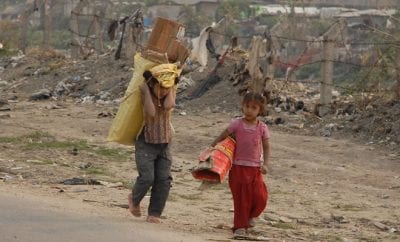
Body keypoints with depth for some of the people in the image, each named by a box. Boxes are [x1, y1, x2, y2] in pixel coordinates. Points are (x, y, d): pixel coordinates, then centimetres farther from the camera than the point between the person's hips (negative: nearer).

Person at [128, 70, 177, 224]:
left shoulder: (171, 92, -1)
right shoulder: (144, 94, -10)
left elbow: (168, 106, -23)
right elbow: (151, 112, -27)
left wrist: (170, 87, -16)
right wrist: (147, 91, -22)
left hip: (164, 143, 4)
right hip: (146, 142, -3)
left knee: (164, 179, -5)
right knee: (147, 177, -13)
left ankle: (154, 214, 5)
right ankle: (134, 199, 19)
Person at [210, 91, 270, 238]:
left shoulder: (262, 128, 1)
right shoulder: (237, 124, -2)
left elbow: (266, 147, 5)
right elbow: (222, 137, 4)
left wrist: (265, 164, -6)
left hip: (255, 168, 1)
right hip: (238, 167, -1)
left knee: (260, 197, -7)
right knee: (240, 198, 0)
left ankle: (251, 215, 25)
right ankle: (240, 227, 11)